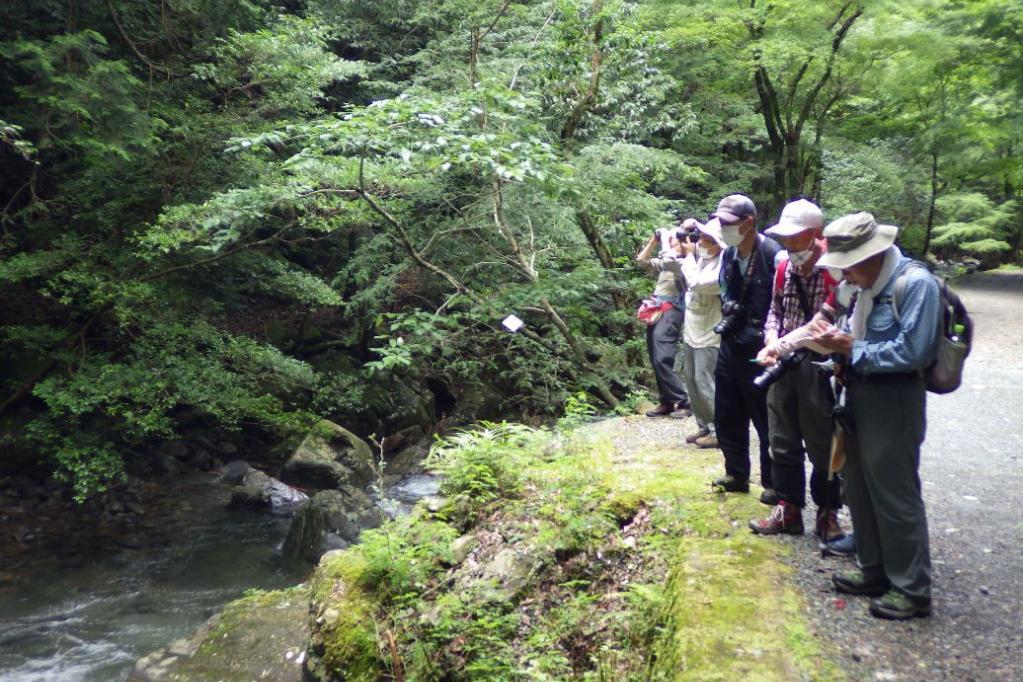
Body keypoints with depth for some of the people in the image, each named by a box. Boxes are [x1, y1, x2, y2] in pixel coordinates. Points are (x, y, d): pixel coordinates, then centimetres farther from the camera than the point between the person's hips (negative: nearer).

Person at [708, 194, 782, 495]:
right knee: (726, 417, 15)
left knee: (767, 421, 6)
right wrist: (727, 314, 9)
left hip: (759, 351, -7)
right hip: (730, 346, 8)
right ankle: (736, 475, 31)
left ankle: (773, 482, 23)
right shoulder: (728, 254, 6)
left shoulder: (773, 254, -17)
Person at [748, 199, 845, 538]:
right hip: (783, 365, 6)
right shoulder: (783, 267, 6)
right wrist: (772, 341, -4)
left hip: (818, 367, -6)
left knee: (822, 444, 7)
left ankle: (827, 513, 25)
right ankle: (788, 509, 27)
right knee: (783, 442, 14)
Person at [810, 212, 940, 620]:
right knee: (860, 491, 17)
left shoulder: (916, 284, -17)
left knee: (896, 497, 1)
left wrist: (851, 349, -20)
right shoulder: (869, 284, 8)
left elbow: (911, 352, -23)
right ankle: (874, 570, 33)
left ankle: (912, 589, 16)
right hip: (859, 396, 9)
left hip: (893, 404, -9)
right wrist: (837, 341, -5)